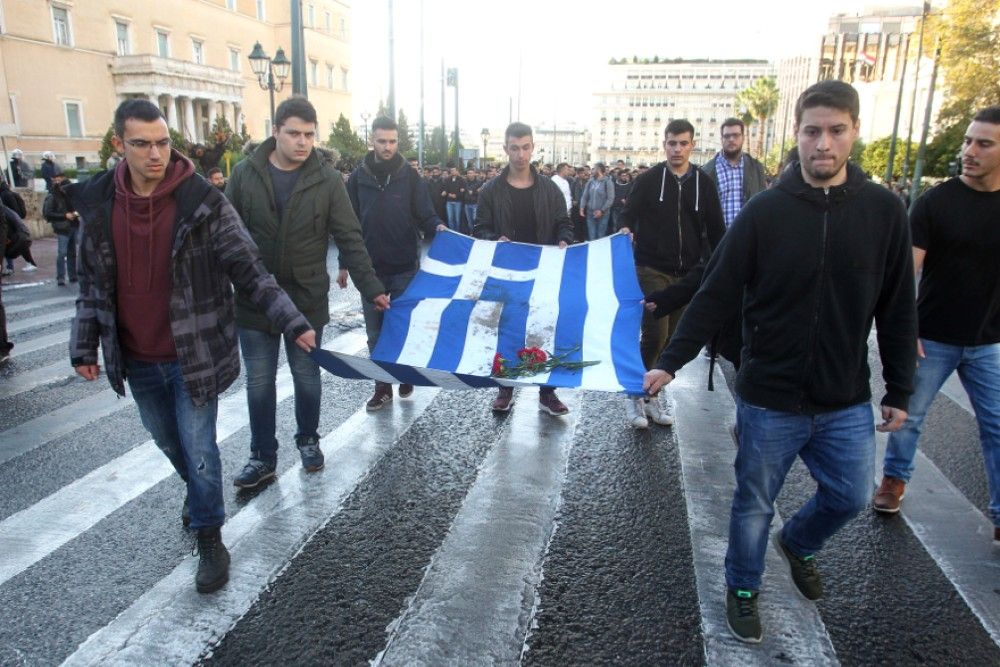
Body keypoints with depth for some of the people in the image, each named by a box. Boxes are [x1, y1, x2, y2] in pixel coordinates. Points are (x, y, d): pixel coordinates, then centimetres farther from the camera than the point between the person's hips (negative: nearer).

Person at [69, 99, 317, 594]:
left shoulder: (204, 203, -14)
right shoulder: (97, 204, -2)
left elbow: (250, 272, -14)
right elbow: (92, 285, 7)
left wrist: (294, 323, -20)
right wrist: (84, 347, 7)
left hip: (194, 355, -4)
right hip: (136, 361, 5)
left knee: (198, 448, 2)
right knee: (167, 441, 23)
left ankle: (209, 537, 23)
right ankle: (199, 493, 51)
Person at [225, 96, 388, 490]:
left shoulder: (327, 179, -6)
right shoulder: (245, 174, -3)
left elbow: (350, 239, -5)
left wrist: (372, 289, -9)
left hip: (307, 298, -1)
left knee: (307, 376, 13)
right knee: (259, 380, 8)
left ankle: (308, 440, 35)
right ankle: (262, 456, 24)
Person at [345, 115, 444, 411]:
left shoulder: (409, 176, -1)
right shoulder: (358, 178, 2)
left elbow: (424, 214, -2)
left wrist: (437, 226, -25)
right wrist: (344, 265, 4)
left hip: (404, 267, -1)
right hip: (370, 268, 2)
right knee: (376, 331, 7)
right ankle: (382, 386, 19)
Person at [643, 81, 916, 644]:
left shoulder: (884, 210, -4)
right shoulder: (765, 211, -10)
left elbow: (898, 312, 3)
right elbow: (715, 297, -8)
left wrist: (900, 392, 5)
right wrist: (671, 362, -13)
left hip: (848, 403, 3)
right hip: (770, 401, -2)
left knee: (851, 496, 15)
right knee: (755, 505, 12)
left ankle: (799, 544, 47)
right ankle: (743, 588, 38)